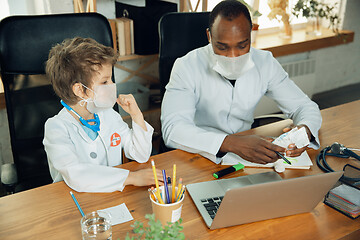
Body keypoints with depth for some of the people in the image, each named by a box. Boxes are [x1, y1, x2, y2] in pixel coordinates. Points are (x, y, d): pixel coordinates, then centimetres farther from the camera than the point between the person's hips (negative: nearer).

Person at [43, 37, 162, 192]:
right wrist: (131, 177, -28)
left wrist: (136, 115, -5)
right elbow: (75, 175, -26)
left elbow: (141, 156, 6)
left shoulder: (109, 116, 5)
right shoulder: (56, 127, -12)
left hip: (114, 193, 3)